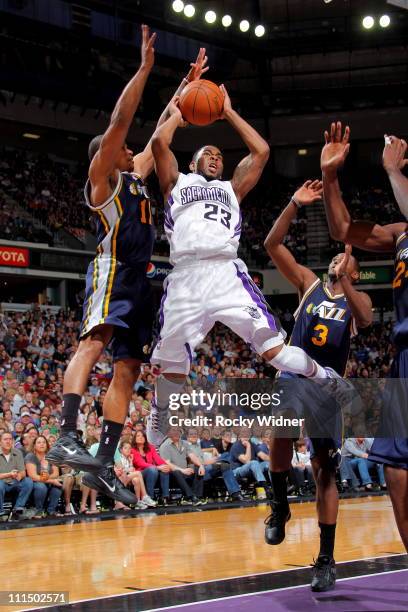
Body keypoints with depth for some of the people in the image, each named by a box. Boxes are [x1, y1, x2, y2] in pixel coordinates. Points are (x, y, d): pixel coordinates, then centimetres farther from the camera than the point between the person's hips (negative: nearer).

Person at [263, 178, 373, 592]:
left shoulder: (359, 298, 8)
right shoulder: (309, 283, 10)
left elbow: (365, 320, -18)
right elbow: (272, 244, 0)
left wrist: (342, 280, -31)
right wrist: (295, 205, -11)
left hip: (329, 387, 1)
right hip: (294, 375, 0)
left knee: (324, 470, 1)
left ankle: (326, 559, 10)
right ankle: (280, 506, -11)